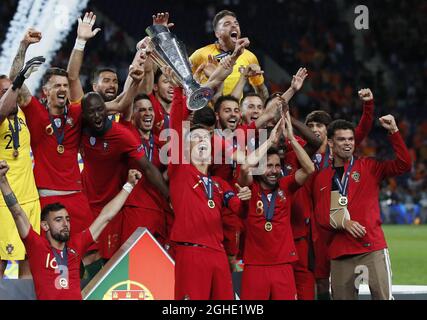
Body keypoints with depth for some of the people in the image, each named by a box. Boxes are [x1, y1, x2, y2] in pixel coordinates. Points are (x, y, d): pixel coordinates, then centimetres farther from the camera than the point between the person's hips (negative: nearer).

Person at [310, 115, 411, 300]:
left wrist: (394, 131, -12)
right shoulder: (321, 178, 12)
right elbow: (320, 216, 8)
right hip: (339, 252, 2)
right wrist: (344, 223, -11)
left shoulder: (368, 167, 7)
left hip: (372, 247, -2)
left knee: (383, 296, -13)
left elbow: (403, 165, -5)